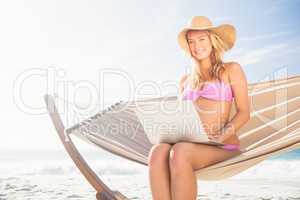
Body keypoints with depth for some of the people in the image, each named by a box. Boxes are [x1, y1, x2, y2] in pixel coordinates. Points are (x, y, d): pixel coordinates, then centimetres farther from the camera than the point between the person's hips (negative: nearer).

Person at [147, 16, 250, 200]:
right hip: (191, 145, 4)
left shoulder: (231, 70, 9)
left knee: (180, 152, -35)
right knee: (158, 152, -30)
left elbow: (244, 113, 3)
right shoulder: (186, 80, 21)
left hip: (223, 147, -3)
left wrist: (223, 135, -14)